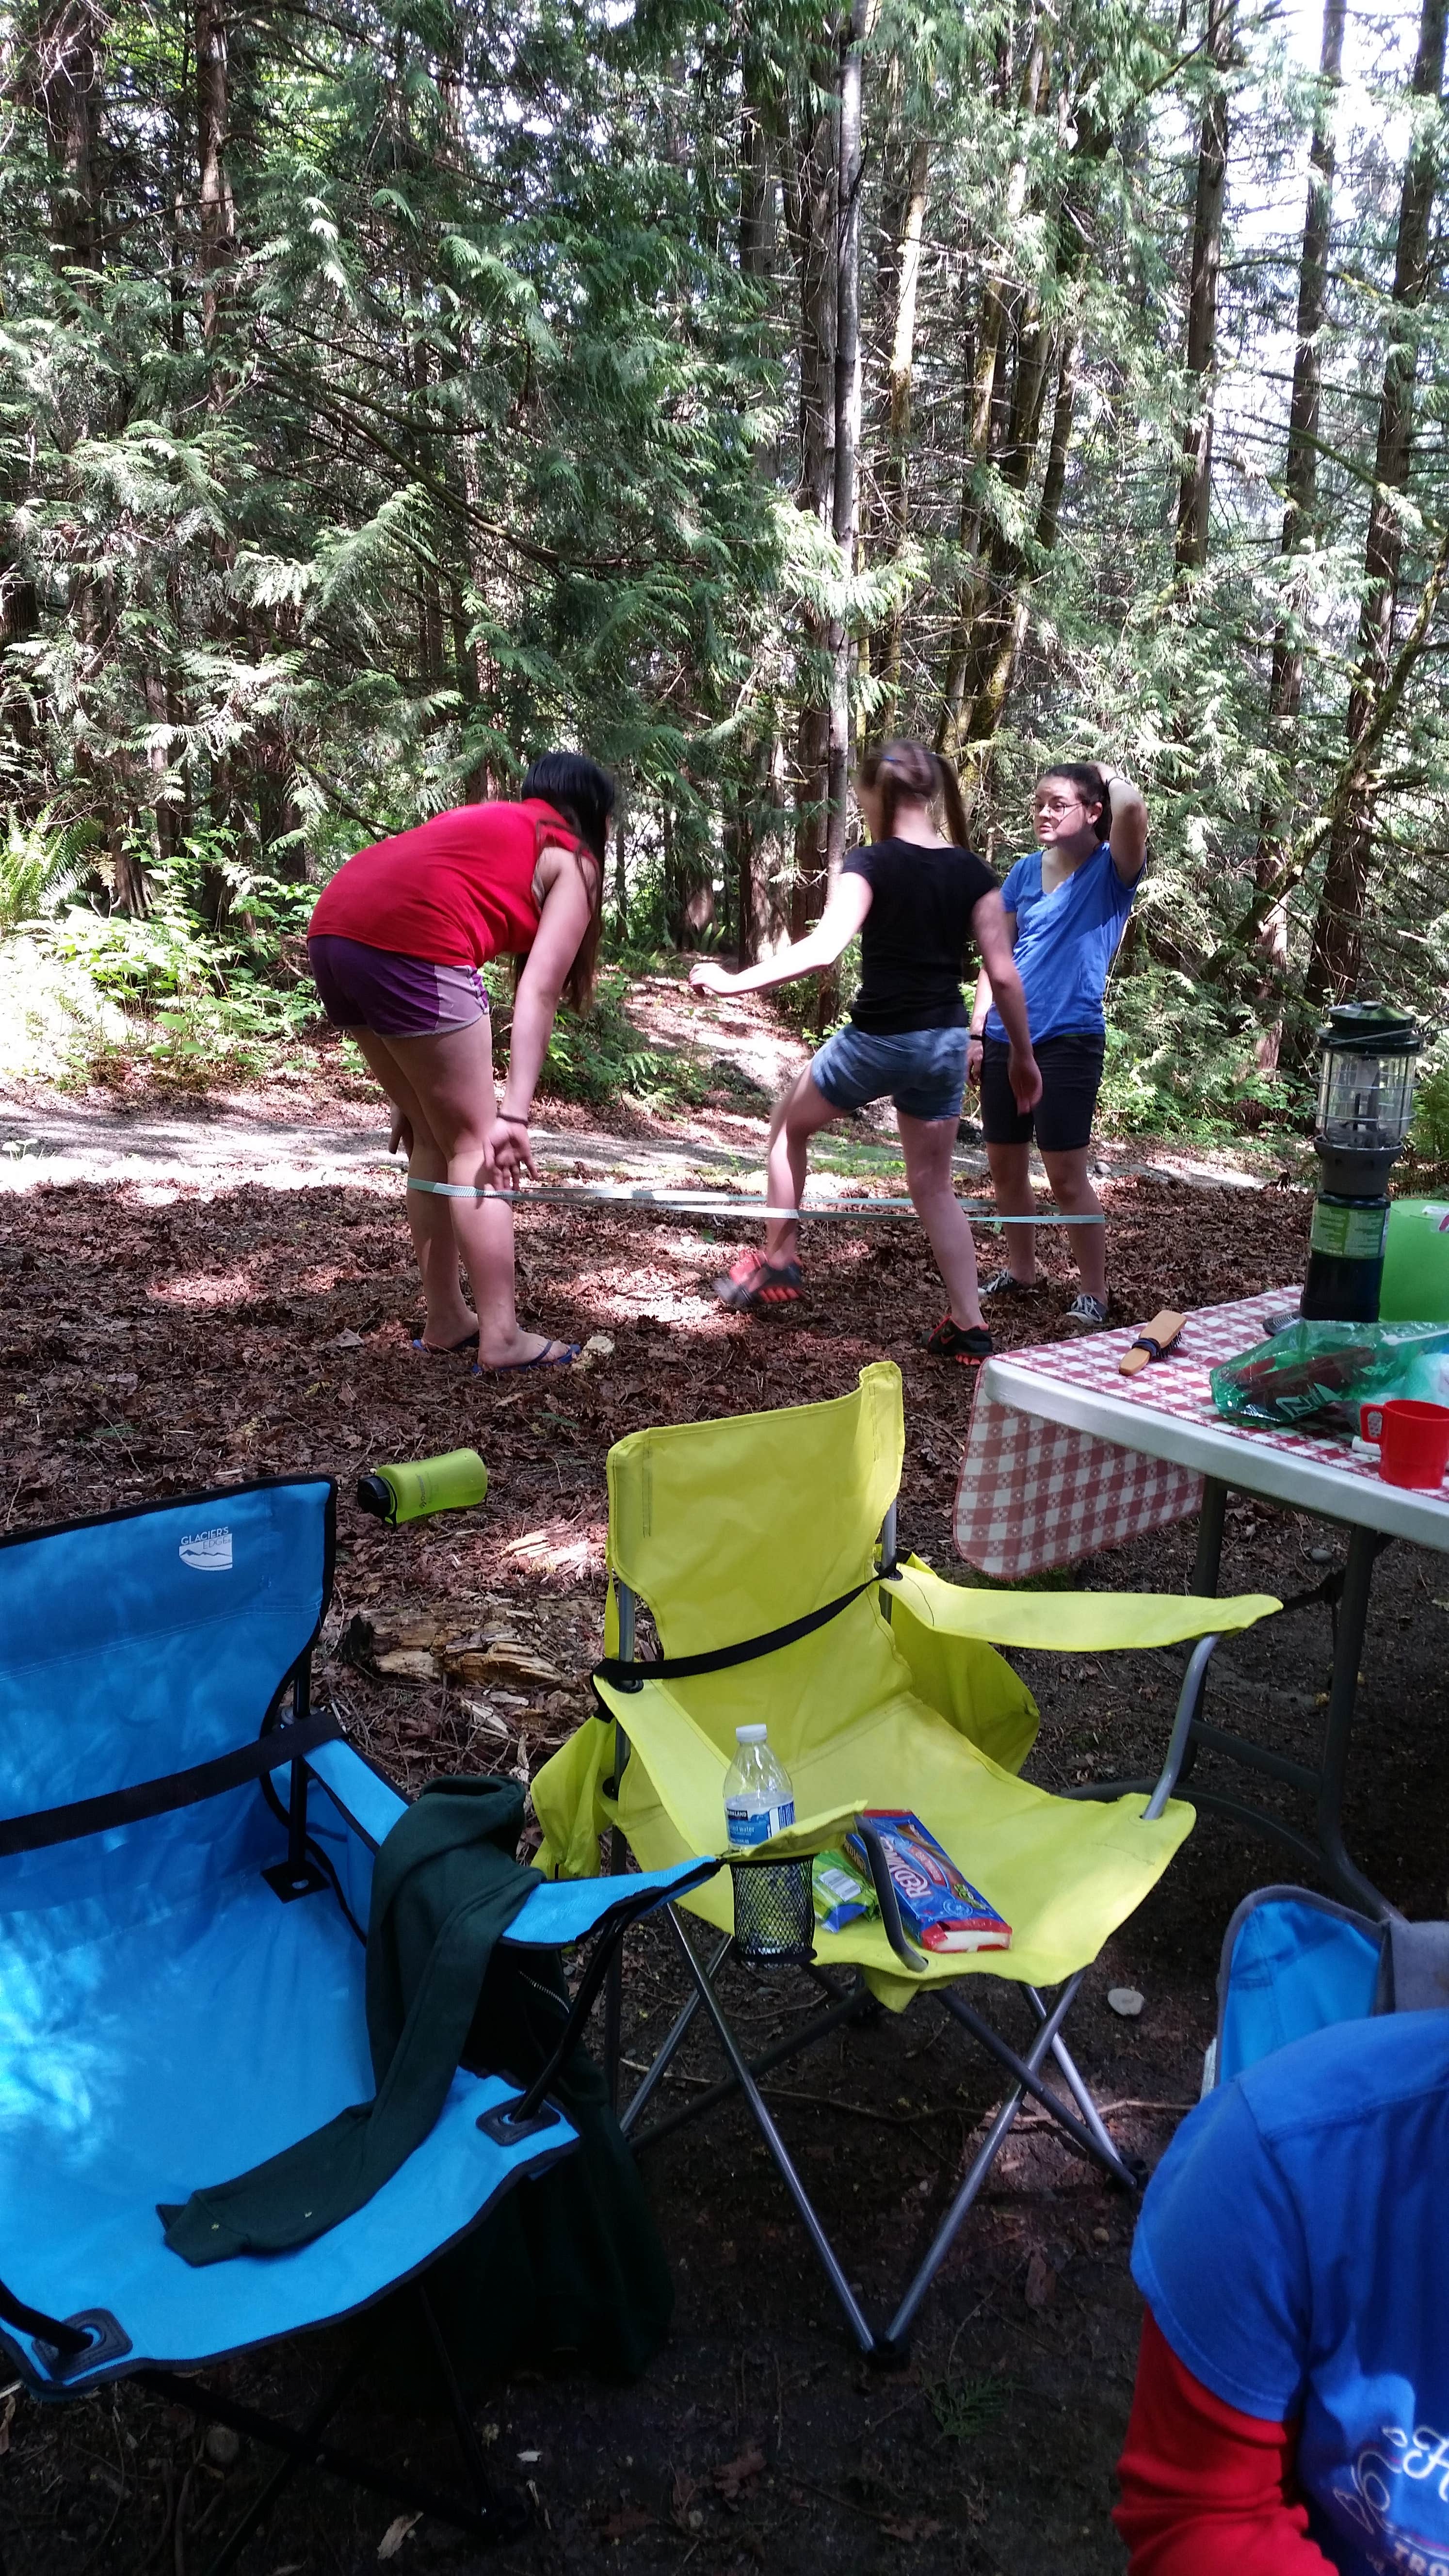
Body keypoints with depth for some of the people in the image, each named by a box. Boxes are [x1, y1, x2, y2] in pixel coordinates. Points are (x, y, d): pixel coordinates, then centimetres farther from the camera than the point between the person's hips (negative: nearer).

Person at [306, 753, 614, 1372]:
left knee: (434, 1139, 17)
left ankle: (445, 1321, 21)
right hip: (406, 943, -8)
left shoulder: (487, 825, 34)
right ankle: (501, 1336, 3)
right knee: (475, 1144, 2)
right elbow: (536, 995, -2)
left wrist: (416, 1094, 26)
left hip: (333, 927, 8)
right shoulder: (572, 860, 13)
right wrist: (514, 1114, -8)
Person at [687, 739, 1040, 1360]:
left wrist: (736, 982, -20)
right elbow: (1004, 975, 2)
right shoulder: (973, 871, 4)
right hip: (946, 1042, 5)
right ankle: (967, 1326, 12)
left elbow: (824, 948, -25)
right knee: (933, 1184, 16)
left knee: (790, 1125, 22)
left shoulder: (870, 864, -11)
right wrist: (1023, 1056, 12)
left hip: (879, 1039, -5)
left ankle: (779, 1262, 29)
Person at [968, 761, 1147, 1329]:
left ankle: (1094, 1292, 9)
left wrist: (1108, 772, -7)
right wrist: (977, 1030, 8)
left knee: (1066, 1173, -5)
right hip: (1006, 1037, 6)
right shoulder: (1025, 871, 8)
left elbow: (1131, 809, -28)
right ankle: (1020, 1268, 32)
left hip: (1070, 1040, -6)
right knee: (1004, 1163, 14)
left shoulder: (1112, 871, -7)